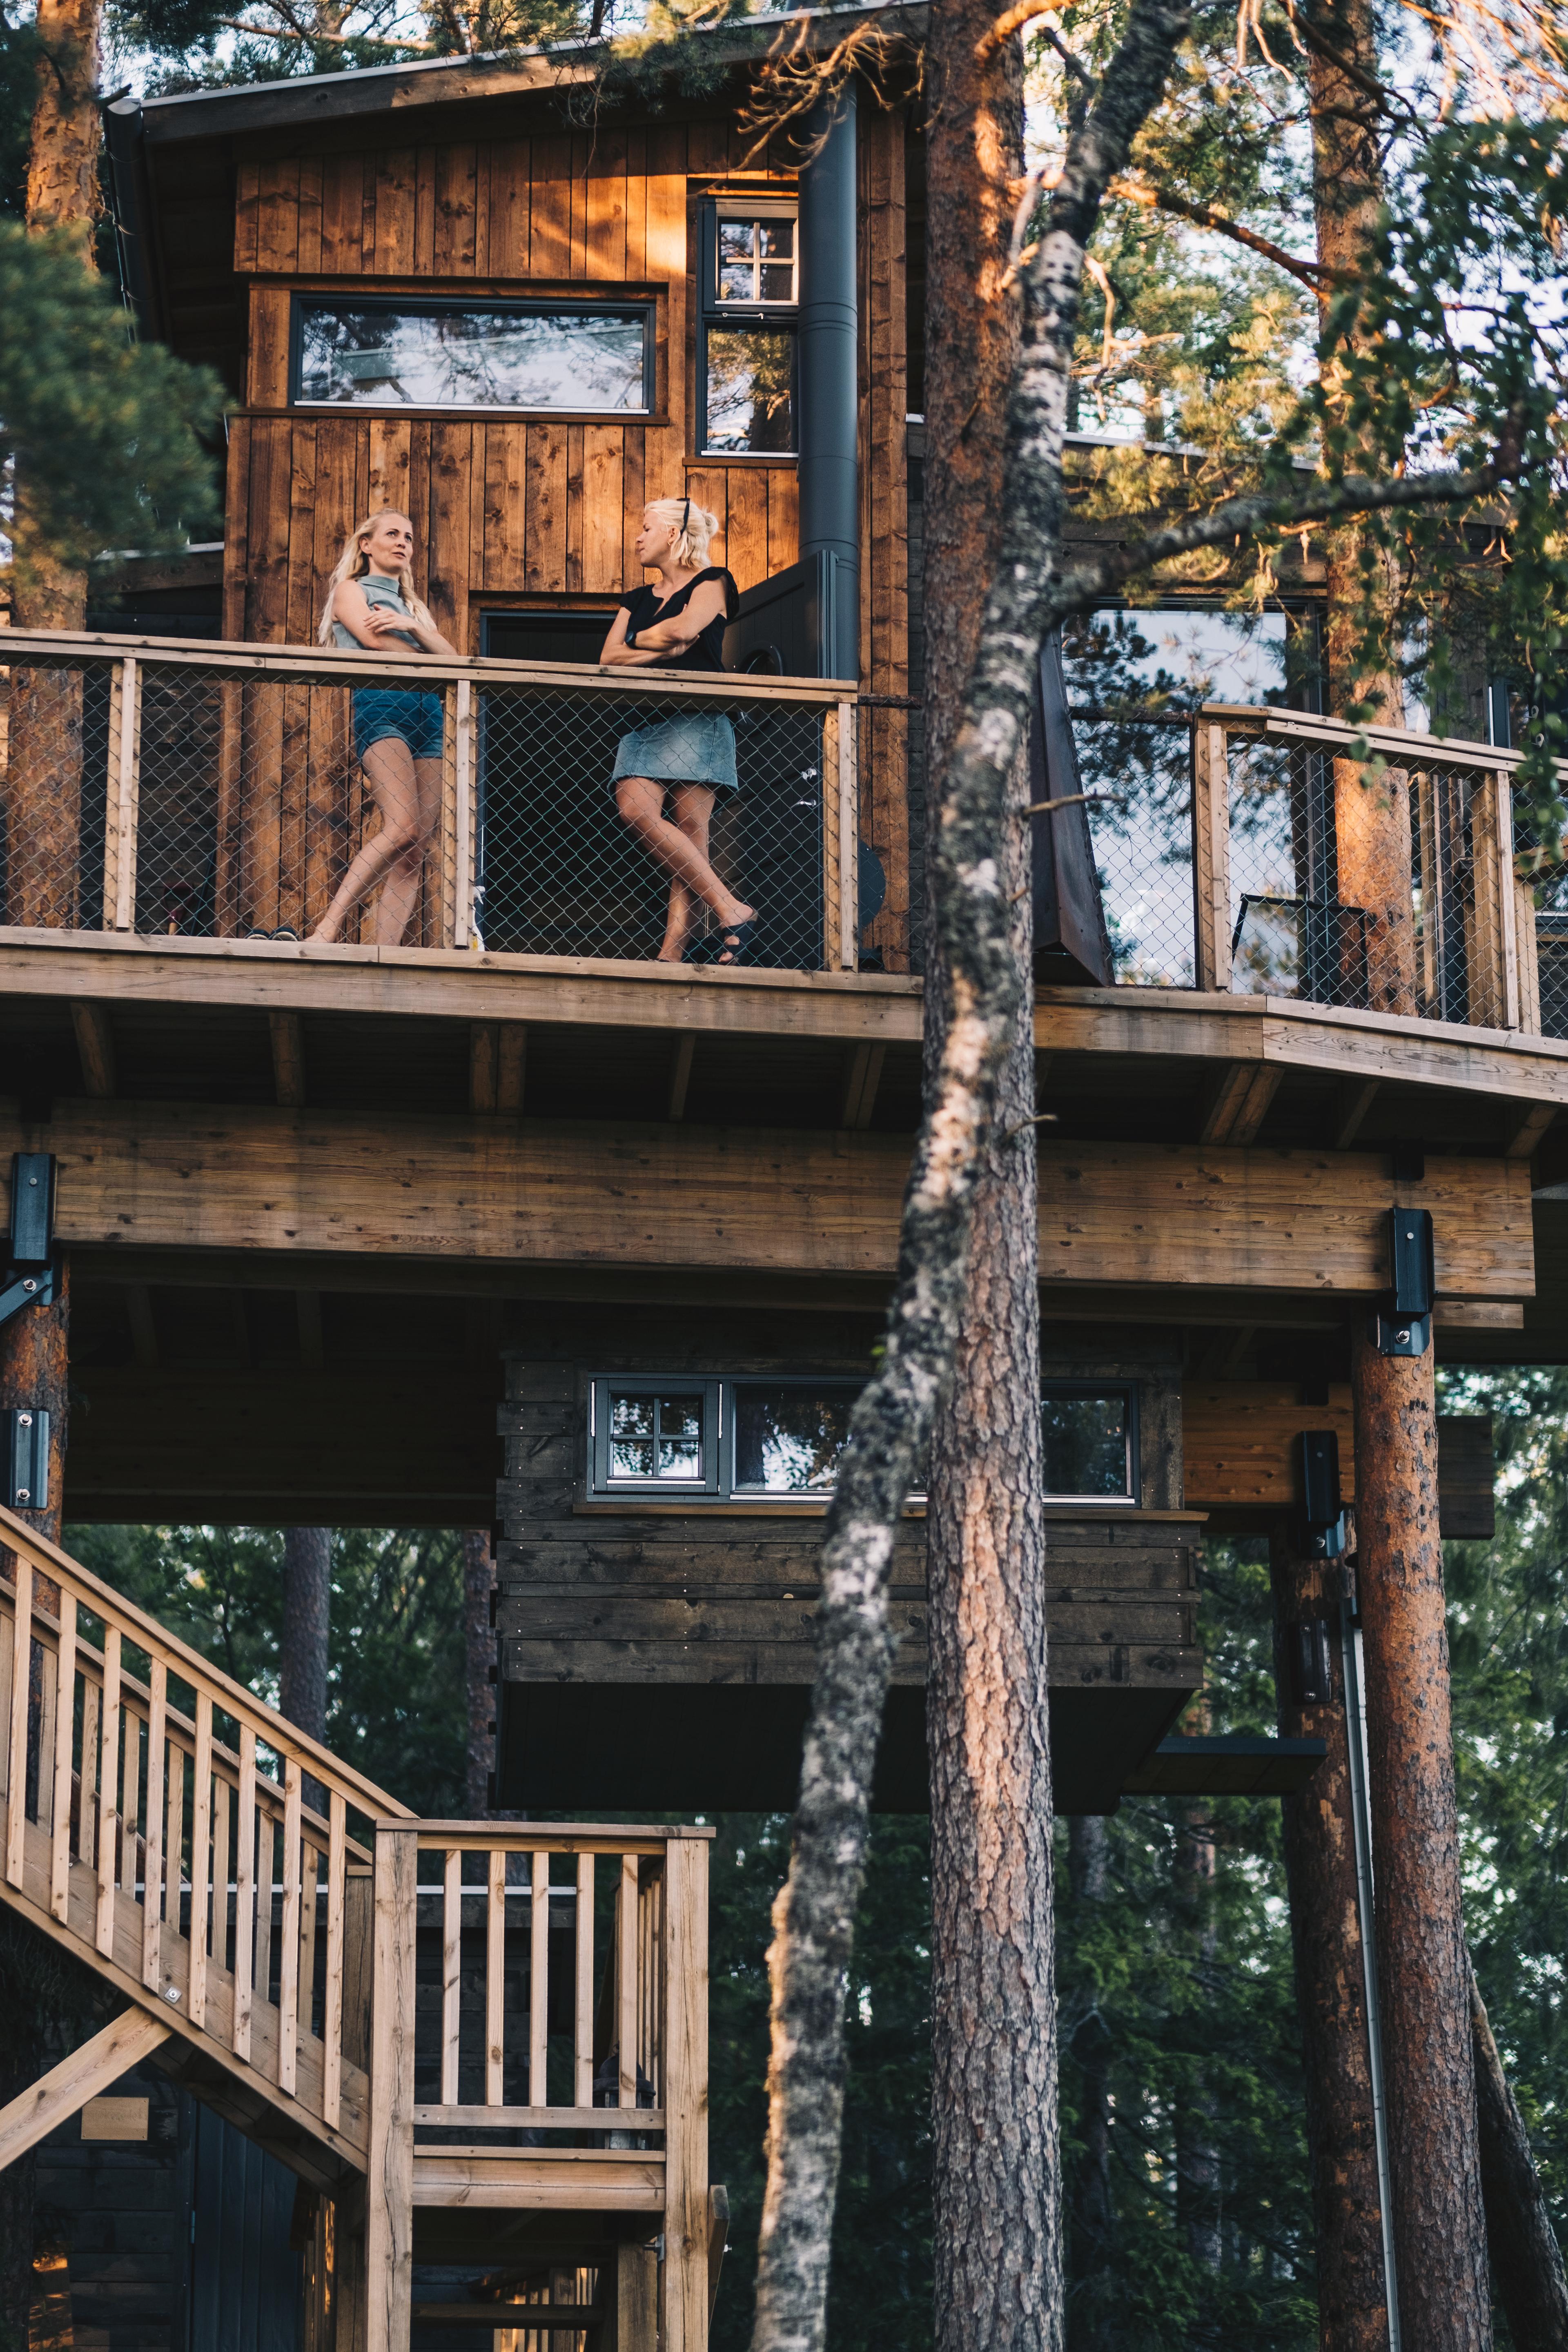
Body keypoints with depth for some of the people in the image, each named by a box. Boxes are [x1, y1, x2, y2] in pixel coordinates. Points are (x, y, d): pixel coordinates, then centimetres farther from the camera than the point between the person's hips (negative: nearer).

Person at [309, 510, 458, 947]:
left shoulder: (415, 608, 32)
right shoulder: (350, 589, 16)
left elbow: (450, 656, 16)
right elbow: (374, 639, -2)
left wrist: (413, 627, -1)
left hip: (429, 714, 6)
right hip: (379, 703, -6)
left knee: (416, 849, -8)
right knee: (402, 828, -27)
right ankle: (329, 927, -27)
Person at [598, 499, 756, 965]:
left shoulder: (711, 582, 9)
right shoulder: (637, 599, 26)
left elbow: (684, 628, -10)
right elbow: (609, 658, 12)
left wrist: (641, 639, 8)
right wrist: (662, 650, -2)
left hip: (696, 717, -5)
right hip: (645, 720, 5)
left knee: (689, 830, -18)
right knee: (635, 809, -20)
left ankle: (674, 949, -22)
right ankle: (731, 912, -24)